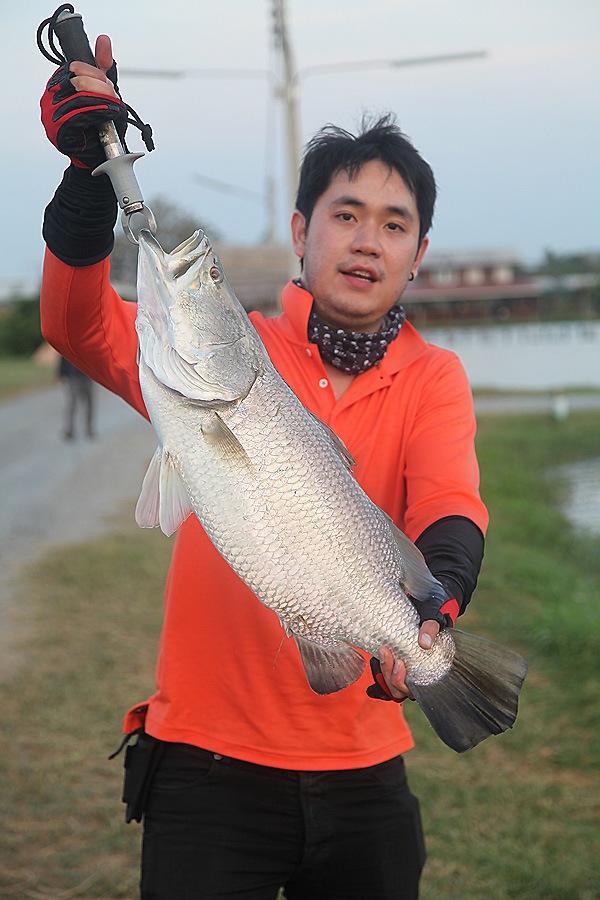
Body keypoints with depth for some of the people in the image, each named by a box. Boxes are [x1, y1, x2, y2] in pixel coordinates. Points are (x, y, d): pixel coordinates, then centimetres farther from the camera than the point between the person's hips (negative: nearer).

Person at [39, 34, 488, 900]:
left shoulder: (433, 380, 3)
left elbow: (450, 509, -14)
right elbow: (81, 324, -13)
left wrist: (430, 607, -36)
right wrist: (95, 170, -26)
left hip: (359, 770, 2)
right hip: (208, 760, -1)